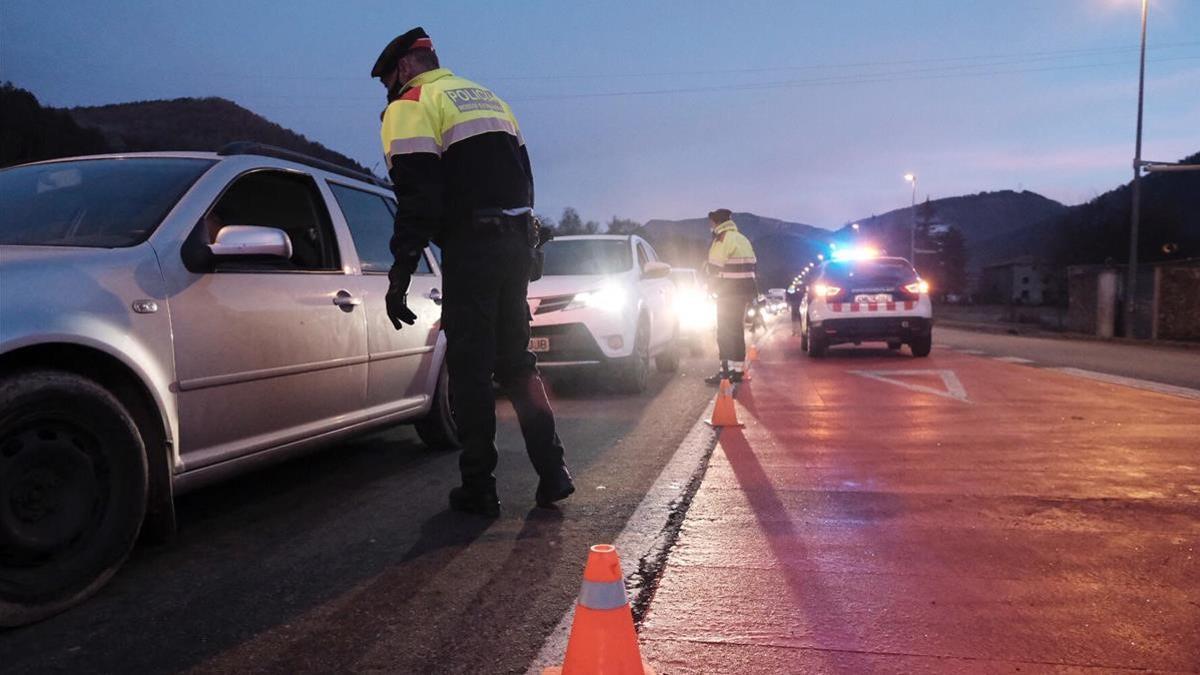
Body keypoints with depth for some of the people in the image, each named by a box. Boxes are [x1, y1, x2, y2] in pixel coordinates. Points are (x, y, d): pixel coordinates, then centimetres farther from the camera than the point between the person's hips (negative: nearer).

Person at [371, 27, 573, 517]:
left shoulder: (411, 106, -2)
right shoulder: (488, 98, 23)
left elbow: (418, 197, -13)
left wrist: (400, 272, -12)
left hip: (471, 248, -7)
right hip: (518, 242, 7)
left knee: (471, 368, 1)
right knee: (515, 358, 15)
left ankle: (479, 490, 7)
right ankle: (552, 473, 13)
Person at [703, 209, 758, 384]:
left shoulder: (723, 239, -12)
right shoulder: (743, 239, 16)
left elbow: (715, 266, -17)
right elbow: (753, 265, 15)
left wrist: (712, 285, -3)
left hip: (728, 291, -9)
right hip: (745, 289, 9)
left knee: (725, 331, -6)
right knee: (737, 329, 14)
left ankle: (725, 371, -9)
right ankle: (737, 369, 18)